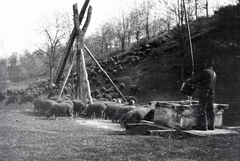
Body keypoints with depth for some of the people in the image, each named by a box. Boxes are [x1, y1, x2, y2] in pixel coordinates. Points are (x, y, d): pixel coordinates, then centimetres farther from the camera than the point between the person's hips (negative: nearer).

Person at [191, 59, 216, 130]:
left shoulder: (205, 71, -10)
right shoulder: (214, 73, 17)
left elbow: (197, 79, -6)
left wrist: (191, 80, 12)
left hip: (205, 93, -8)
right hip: (211, 94, 8)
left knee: (202, 110, -5)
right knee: (210, 110, 10)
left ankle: (203, 125, -5)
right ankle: (211, 125, 12)